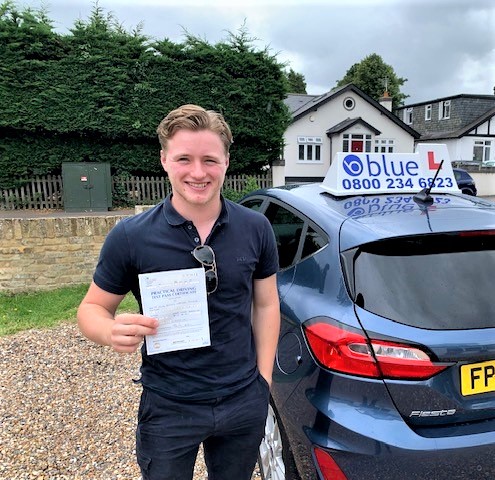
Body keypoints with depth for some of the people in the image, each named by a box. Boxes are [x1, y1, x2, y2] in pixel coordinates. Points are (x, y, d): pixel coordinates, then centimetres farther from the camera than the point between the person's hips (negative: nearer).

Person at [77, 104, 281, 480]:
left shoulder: (256, 228, -7)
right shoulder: (130, 236, -15)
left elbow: (266, 304, 3)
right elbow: (92, 307, -4)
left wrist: (264, 377, 0)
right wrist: (112, 332, -26)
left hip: (245, 402, 3)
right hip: (168, 409, -2)